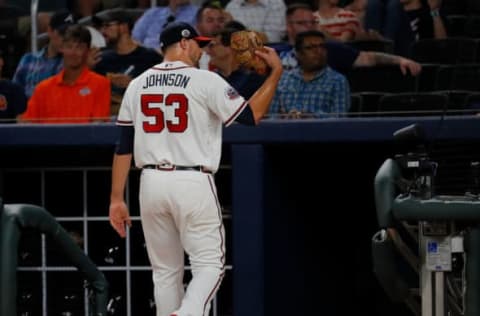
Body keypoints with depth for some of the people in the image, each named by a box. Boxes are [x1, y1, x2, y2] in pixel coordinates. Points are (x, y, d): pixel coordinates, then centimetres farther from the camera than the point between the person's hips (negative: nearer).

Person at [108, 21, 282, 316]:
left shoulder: (138, 85, 9)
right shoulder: (206, 81, -5)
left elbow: (123, 146, 7)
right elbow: (251, 115, -6)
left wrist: (117, 199, 8)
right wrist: (276, 72, 3)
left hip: (152, 183, 5)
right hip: (193, 183, -5)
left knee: (166, 270, 13)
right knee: (209, 264, 0)